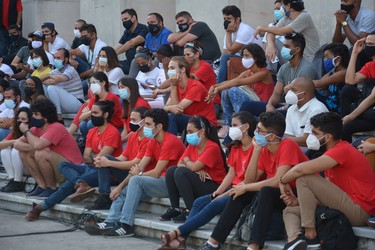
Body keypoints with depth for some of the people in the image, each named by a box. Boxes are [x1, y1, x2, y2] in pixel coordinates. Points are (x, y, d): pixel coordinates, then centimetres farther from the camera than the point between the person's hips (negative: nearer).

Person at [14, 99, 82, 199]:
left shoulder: (56, 128, -21)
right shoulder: (37, 128, 3)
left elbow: (37, 145, -35)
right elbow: (17, 144, -2)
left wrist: (26, 131, -16)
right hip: (57, 169, 8)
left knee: (41, 154, -31)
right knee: (24, 152, 1)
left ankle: (52, 188, -11)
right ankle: (42, 186, 1)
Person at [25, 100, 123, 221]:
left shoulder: (112, 132, -10)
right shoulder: (92, 132, 16)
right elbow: (86, 157, 9)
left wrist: (91, 157, 3)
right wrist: (96, 158, -9)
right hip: (92, 168, 8)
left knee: (72, 182, -25)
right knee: (63, 165, -12)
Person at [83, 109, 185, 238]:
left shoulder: (170, 142, -17)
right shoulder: (153, 142, 13)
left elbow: (156, 173, -18)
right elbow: (139, 167, 8)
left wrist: (139, 174, 0)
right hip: (160, 182, 10)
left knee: (136, 180, -25)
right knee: (124, 191, 4)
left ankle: (126, 226, -26)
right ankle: (110, 223, -11)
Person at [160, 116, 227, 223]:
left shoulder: (213, 147, -16)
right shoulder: (192, 146, 10)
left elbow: (194, 167, -24)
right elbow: (179, 164, 1)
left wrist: (187, 161, -1)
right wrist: (197, 170, -17)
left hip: (213, 186, -8)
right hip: (198, 184, 8)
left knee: (181, 172, -25)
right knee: (171, 170, -6)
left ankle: (190, 211, -23)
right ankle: (175, 209, -4)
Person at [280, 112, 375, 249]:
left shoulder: (342, 150, -13)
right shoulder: (333, 154, 19)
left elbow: (302, 169, -25)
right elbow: (325, 192, 16)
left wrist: (283, 181, -6)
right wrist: (300, 201, 1)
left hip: (359, 211, -10)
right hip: (345, 209, 10)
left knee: (304, 179, -16)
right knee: (290, 210, 11)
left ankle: (310, 234, -13)